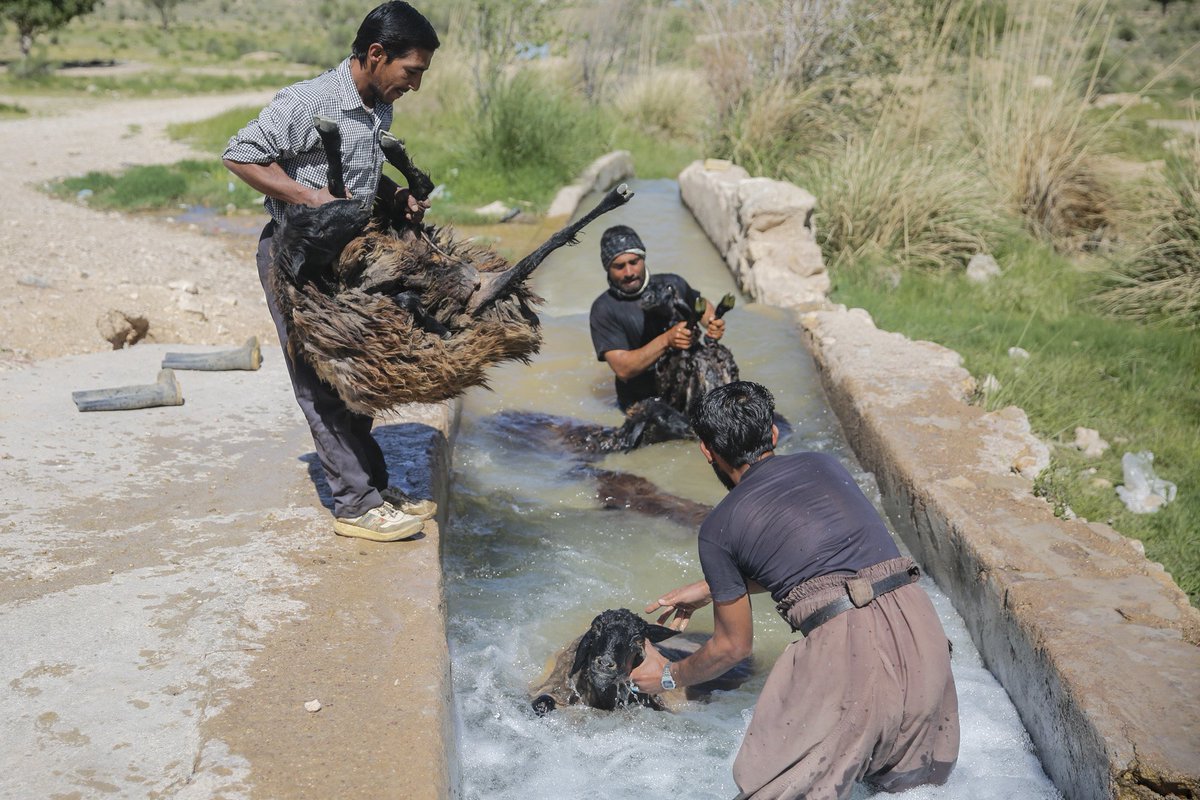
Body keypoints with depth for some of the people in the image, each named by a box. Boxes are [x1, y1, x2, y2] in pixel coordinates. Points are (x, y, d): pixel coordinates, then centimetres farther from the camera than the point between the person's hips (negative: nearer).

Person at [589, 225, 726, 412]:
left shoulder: (672, 284, 3)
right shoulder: (604, 310, -9)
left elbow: (701, 306, 25)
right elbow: (623, 369, -18)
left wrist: (713, 323, 1)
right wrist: (667, 340, -30)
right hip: (641, 402, -3)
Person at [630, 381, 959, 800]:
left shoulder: (718, 528, 5)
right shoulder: (825, 464, 18)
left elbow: (733, 646, 15)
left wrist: (669, 677, 34)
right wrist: (711, 588, 42)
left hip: (848, 647, -5)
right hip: (923, 627, 6)